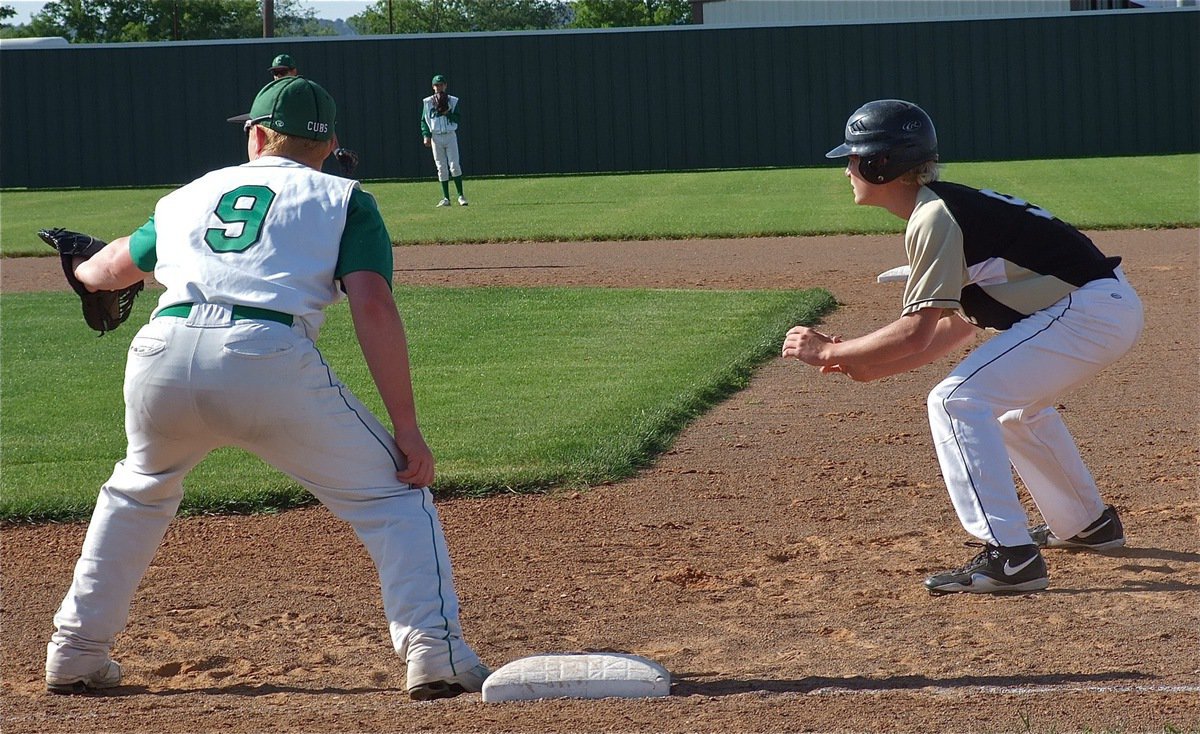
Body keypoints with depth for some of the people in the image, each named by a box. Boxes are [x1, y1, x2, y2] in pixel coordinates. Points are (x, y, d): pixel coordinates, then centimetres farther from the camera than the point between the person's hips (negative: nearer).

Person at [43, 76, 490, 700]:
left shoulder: (190, 196, 29)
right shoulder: (343, 199, 18)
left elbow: (112, 268, 46)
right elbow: (372, 306, 1)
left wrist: (83, 268, 71)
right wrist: (407, 430, 0)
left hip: (161, 357, 4)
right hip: (267, 360, -4)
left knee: (139, 490, 33)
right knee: (393, 493, 11)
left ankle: (76, 655, 32)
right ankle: (436, 655, -3)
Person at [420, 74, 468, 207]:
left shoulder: (453, 101, 4)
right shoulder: (427, 102, 6)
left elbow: (456, 119, -1)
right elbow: (424, 120, 7)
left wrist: (446, 112, -17)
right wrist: (426, 136, -5)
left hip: (450, 135, -1)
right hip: (435, 137, 1)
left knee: (454, 165, -9)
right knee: (441, 168, 3)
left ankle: (461, 196, -4)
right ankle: (446, 198, 6)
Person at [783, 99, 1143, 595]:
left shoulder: (933, 217, -15)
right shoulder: (949, 208, 16)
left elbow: (917, 331, -18)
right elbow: (961, 324, 18)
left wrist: (829, 352, -7)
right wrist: (869, 366, 14)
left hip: (1088, 311, -11)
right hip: (1111, 310, 11)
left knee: (956, 402, -14)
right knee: (1014, 401, 32)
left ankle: (1009, 556, -20)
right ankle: (1087, 524, 44)